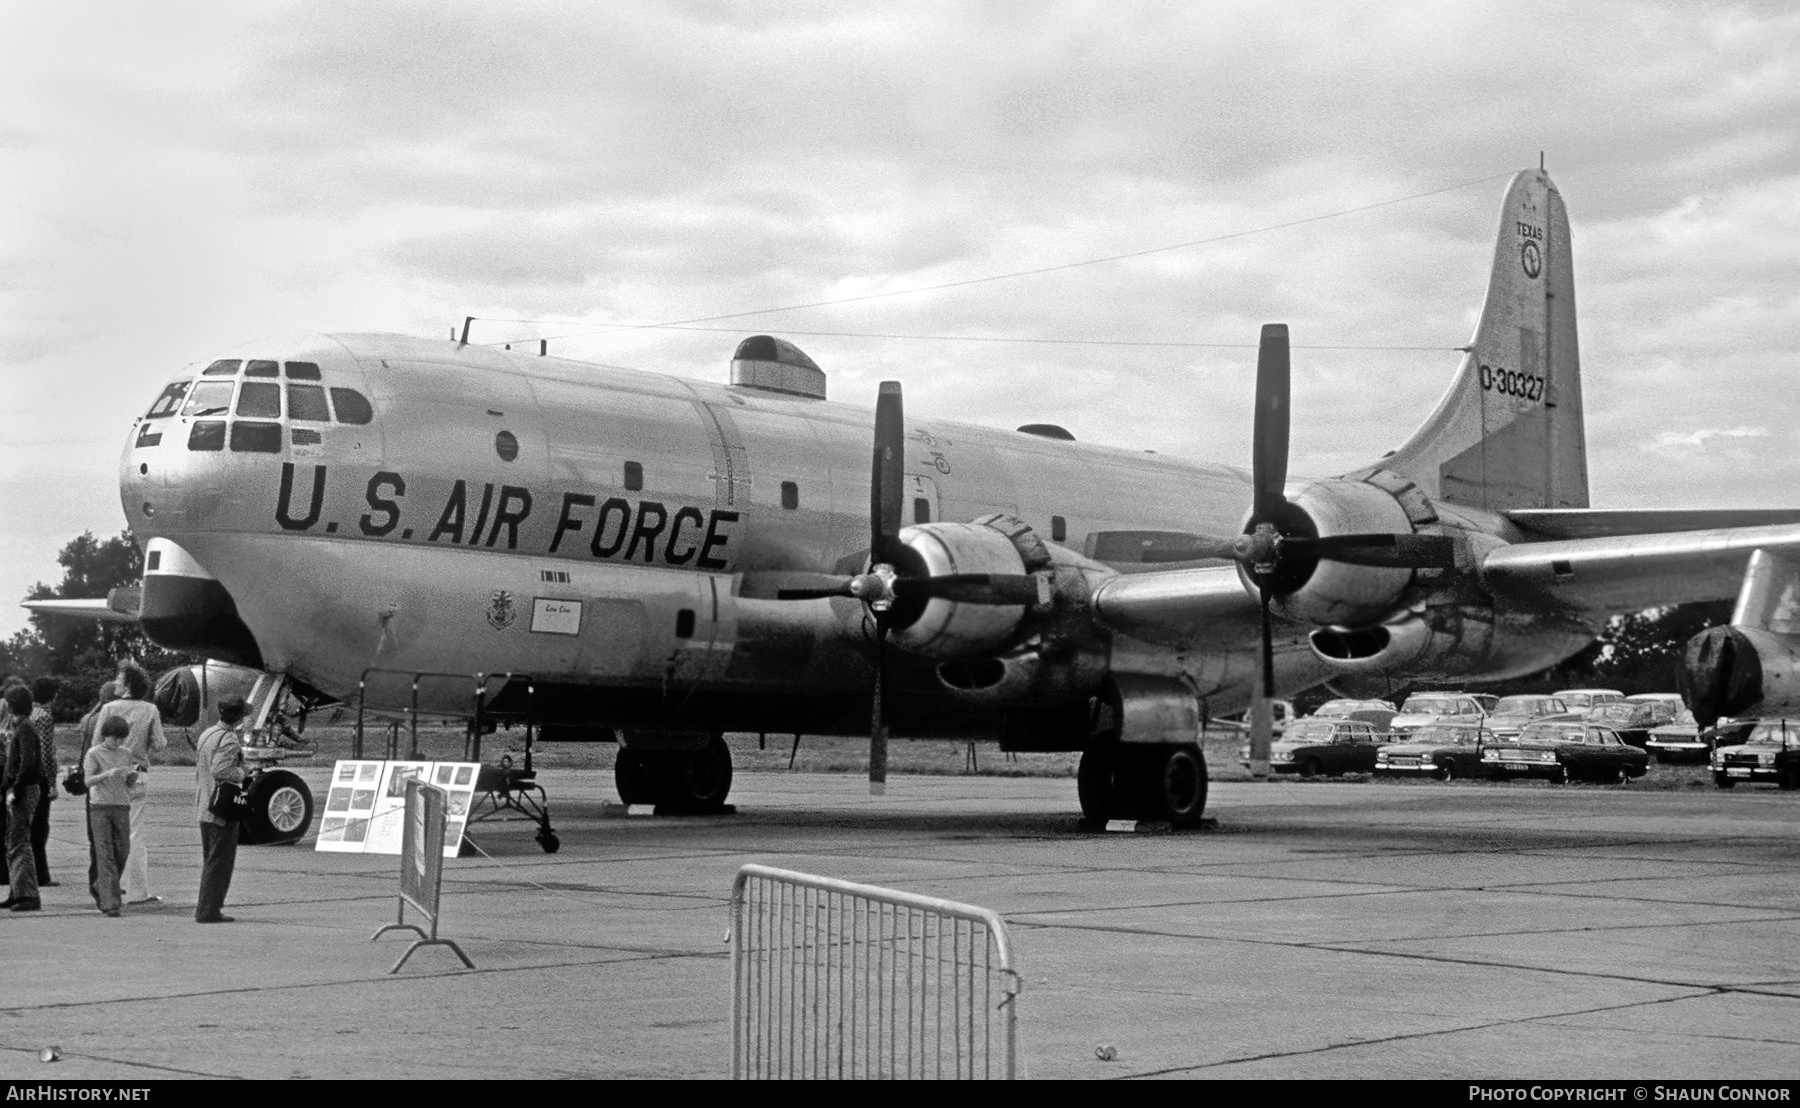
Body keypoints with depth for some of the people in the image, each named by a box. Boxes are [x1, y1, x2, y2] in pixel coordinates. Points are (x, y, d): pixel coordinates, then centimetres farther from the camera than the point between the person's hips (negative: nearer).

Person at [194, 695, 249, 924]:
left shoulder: (206, 734, 13)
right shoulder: (229, 741, -16)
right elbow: (220, 770, -28)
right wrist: (241, 774, -11)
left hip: (205, 809, 9)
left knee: (210, 861, 17)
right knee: (220, 861, -3)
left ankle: (204, 908, 20)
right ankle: (209, 911, -2)